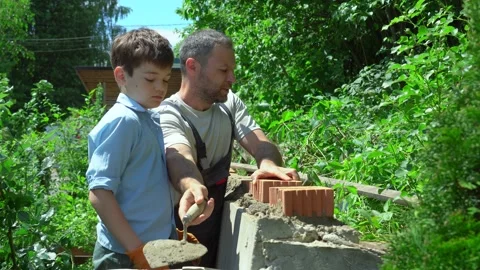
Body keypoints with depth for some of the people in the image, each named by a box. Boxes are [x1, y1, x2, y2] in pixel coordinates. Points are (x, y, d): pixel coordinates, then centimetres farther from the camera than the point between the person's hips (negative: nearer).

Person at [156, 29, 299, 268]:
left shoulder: (230, 104, 1)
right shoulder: (167, 116, -18)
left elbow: (261, 145, -9)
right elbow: (180, 160, -37)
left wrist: (269, 164, -32)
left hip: (220, 228, 5)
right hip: (179, 236, -5)